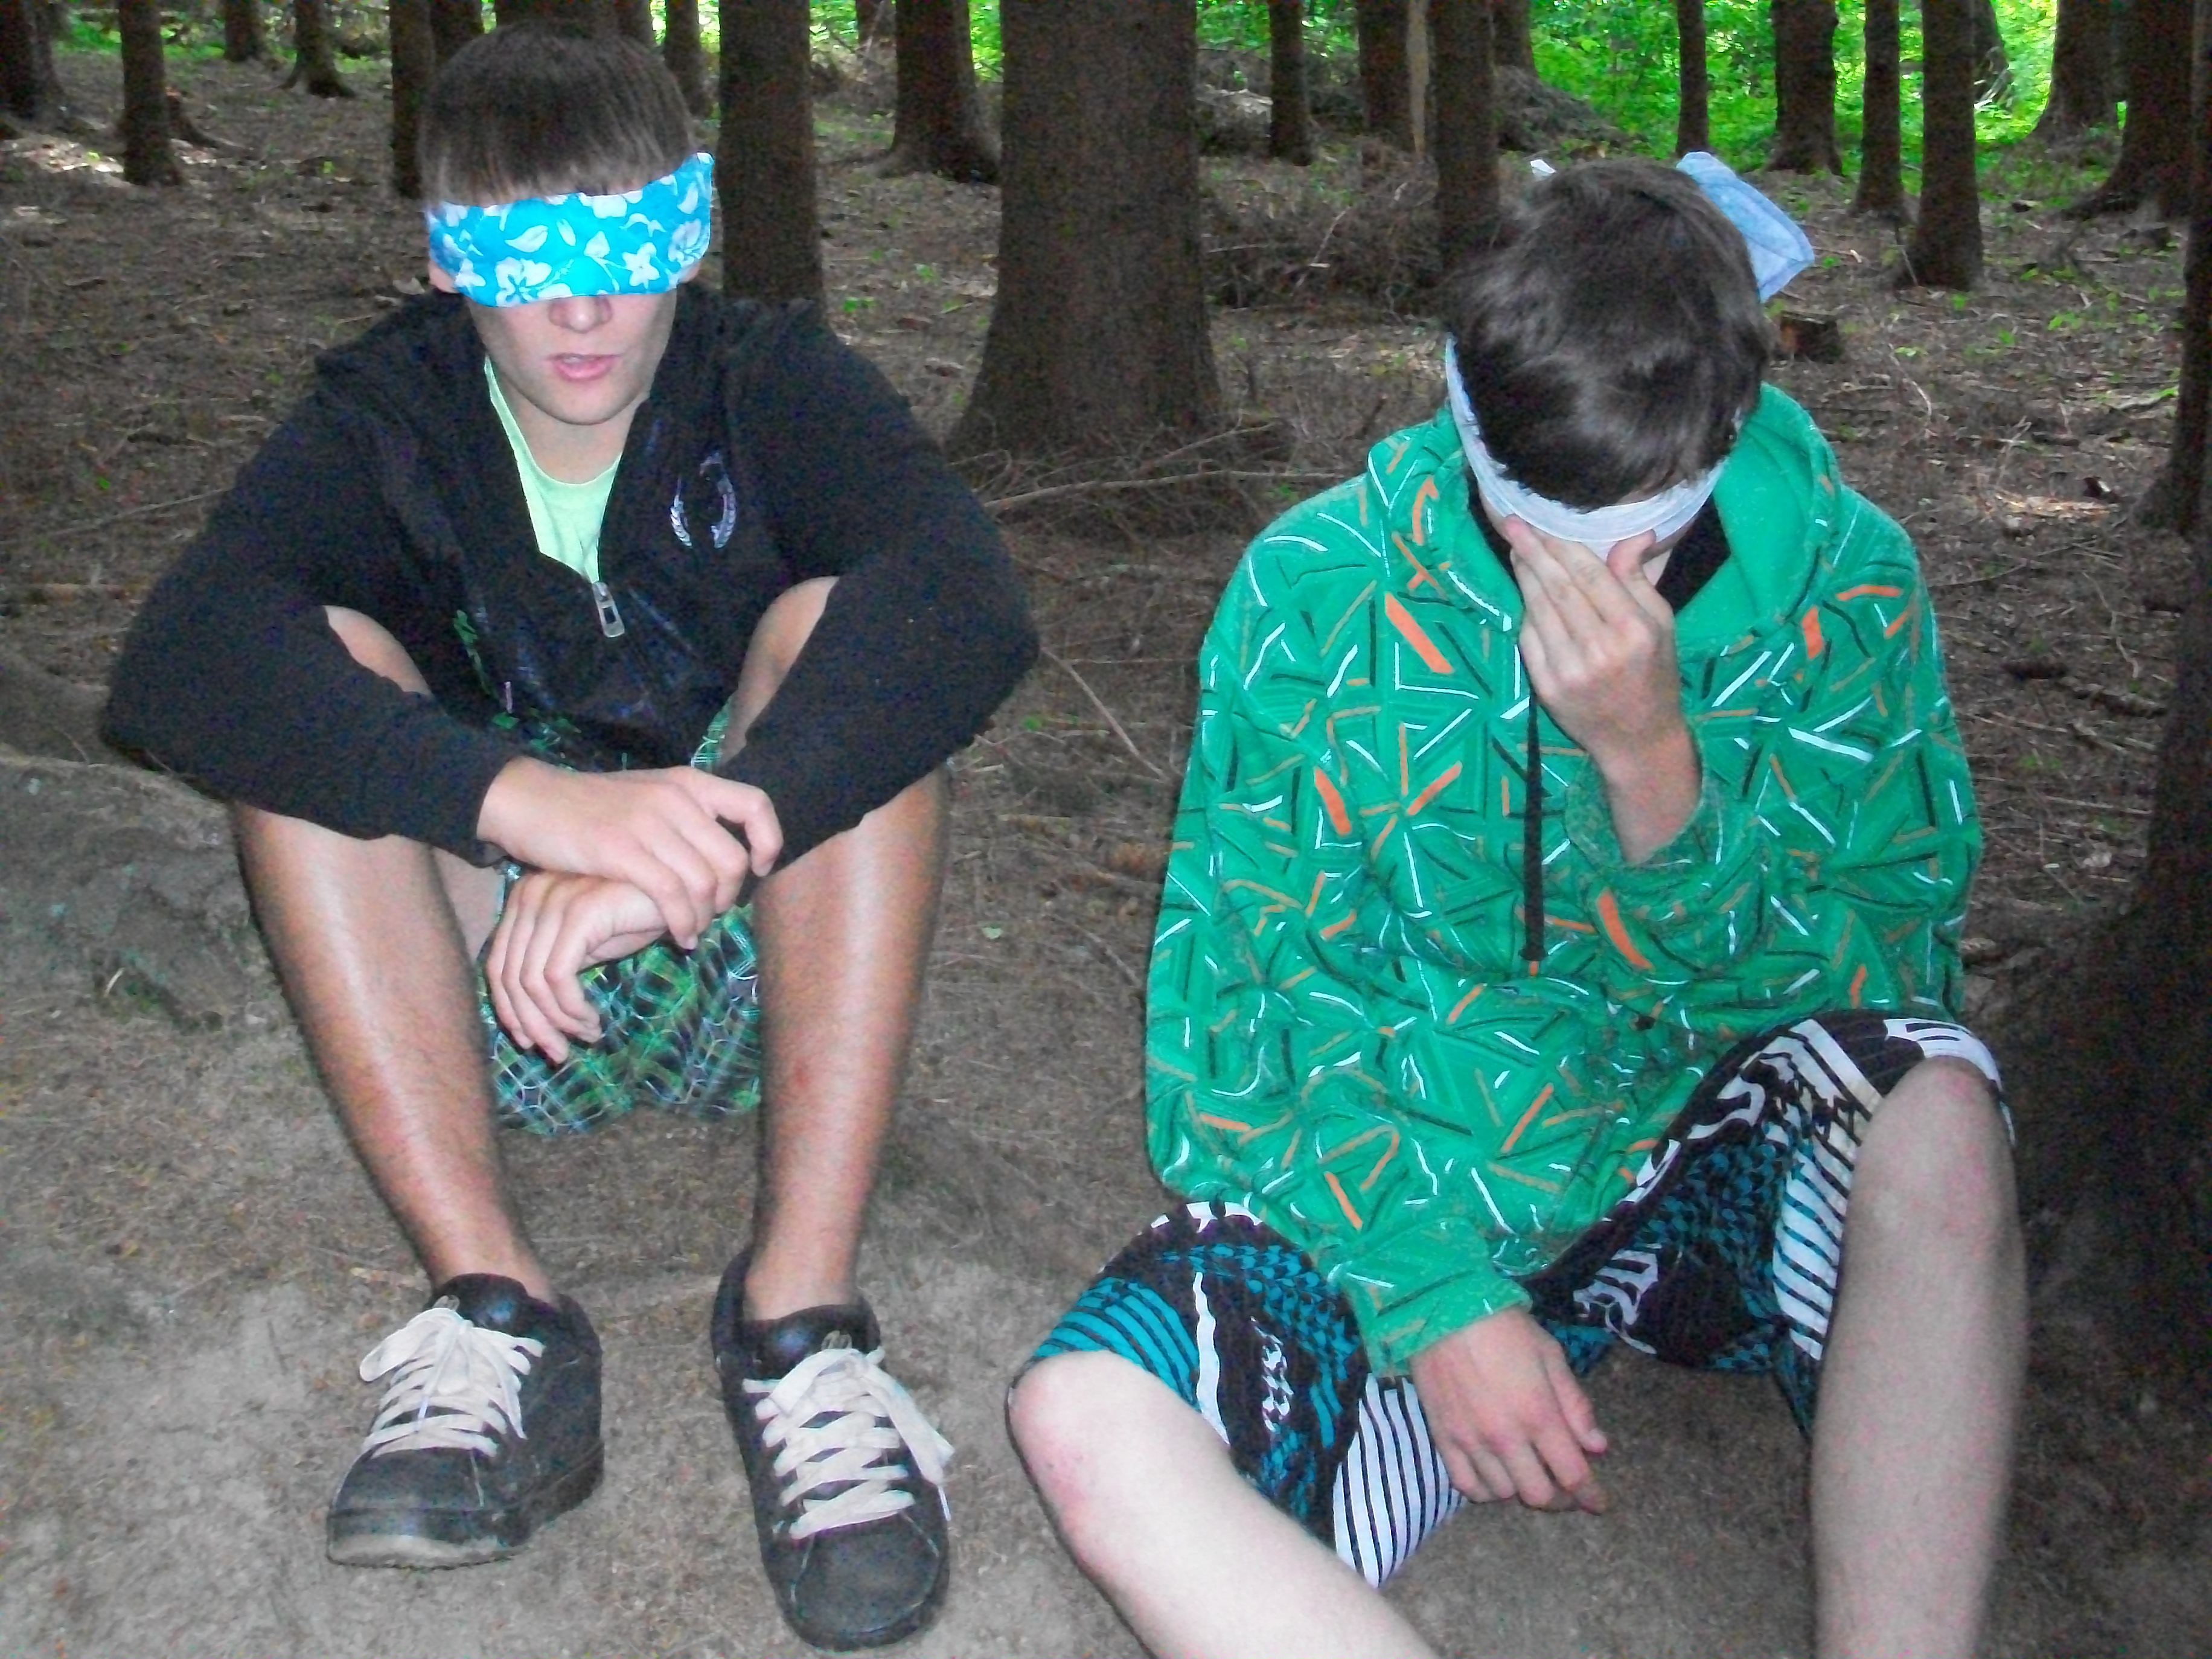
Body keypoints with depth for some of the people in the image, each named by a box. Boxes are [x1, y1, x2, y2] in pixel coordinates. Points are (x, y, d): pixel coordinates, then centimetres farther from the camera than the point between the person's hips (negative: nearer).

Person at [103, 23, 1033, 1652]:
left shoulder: (775, 387, -8)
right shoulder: (386, 422, -6)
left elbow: (969, 608, -30)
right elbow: (178, 664, -27)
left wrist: (683, 855, -44)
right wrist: (542, 801, -44)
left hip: (760, 973, -1)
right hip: (485, 994, 1)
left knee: (839, 624, -24)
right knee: (322, 667, -20)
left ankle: (802, 1313, -31)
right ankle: (494, 1316, -28)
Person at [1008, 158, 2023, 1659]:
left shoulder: (1842, 587, -6)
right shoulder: (1316, 590, -8)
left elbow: (1877, 987, -10)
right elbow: (1248, 988, -6)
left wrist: (1653, 769, -26)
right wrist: (1436, 1292, -17)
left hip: (1711, 1182, 1)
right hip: (1384, 1198, 0)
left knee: (1936, 1101, -32)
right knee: (1087, 1423, -28)